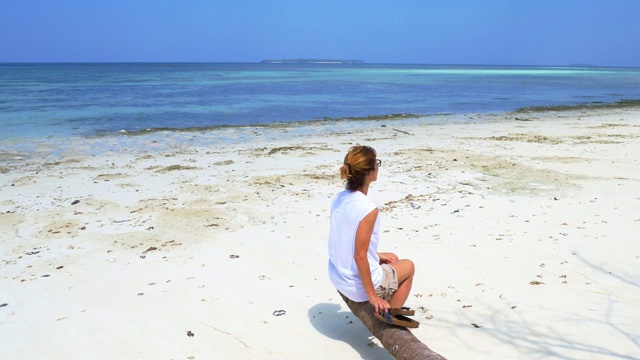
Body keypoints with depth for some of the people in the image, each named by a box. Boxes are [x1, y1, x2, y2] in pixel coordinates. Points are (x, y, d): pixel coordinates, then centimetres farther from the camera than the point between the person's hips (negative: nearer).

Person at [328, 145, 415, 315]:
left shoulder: (338, 198, -3)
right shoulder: (368, 208, -27)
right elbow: (359, 256, -26)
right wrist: (372, 295, -16)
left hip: (337, 277, 7)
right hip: (359, 287, -7)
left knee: (392, 259, 30)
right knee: (408, 266, 20)